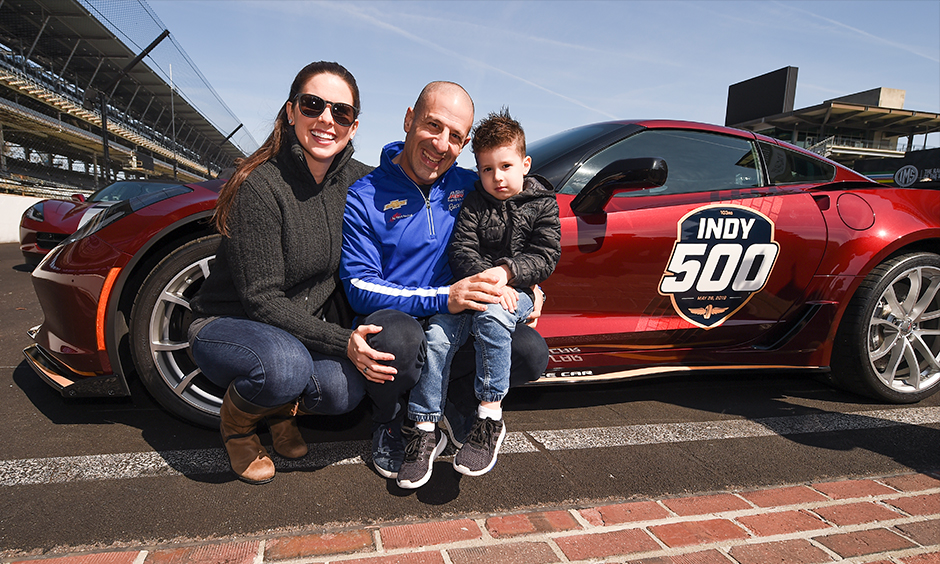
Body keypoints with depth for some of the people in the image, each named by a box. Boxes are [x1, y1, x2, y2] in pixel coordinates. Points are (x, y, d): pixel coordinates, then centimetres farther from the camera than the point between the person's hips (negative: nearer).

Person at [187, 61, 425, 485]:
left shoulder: (358, 181, -5)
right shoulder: (260, 187, -20)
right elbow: (262, 299, -21)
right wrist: (342, 343, -28)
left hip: (310, 326, 5)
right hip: (228, 324, -4)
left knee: (343, 390, -25)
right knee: (284, 366, -37)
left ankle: (282, 408, 9)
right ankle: (237, 418, 0)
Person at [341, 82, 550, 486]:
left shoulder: (470, 187, 5)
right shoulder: (364, 198, -7)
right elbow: (359, 289, -14)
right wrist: (442, 298, -27)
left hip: (454, 330, 3)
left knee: (531, 353, -21)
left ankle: (453, 406, 7)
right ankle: (405, 420, -3)